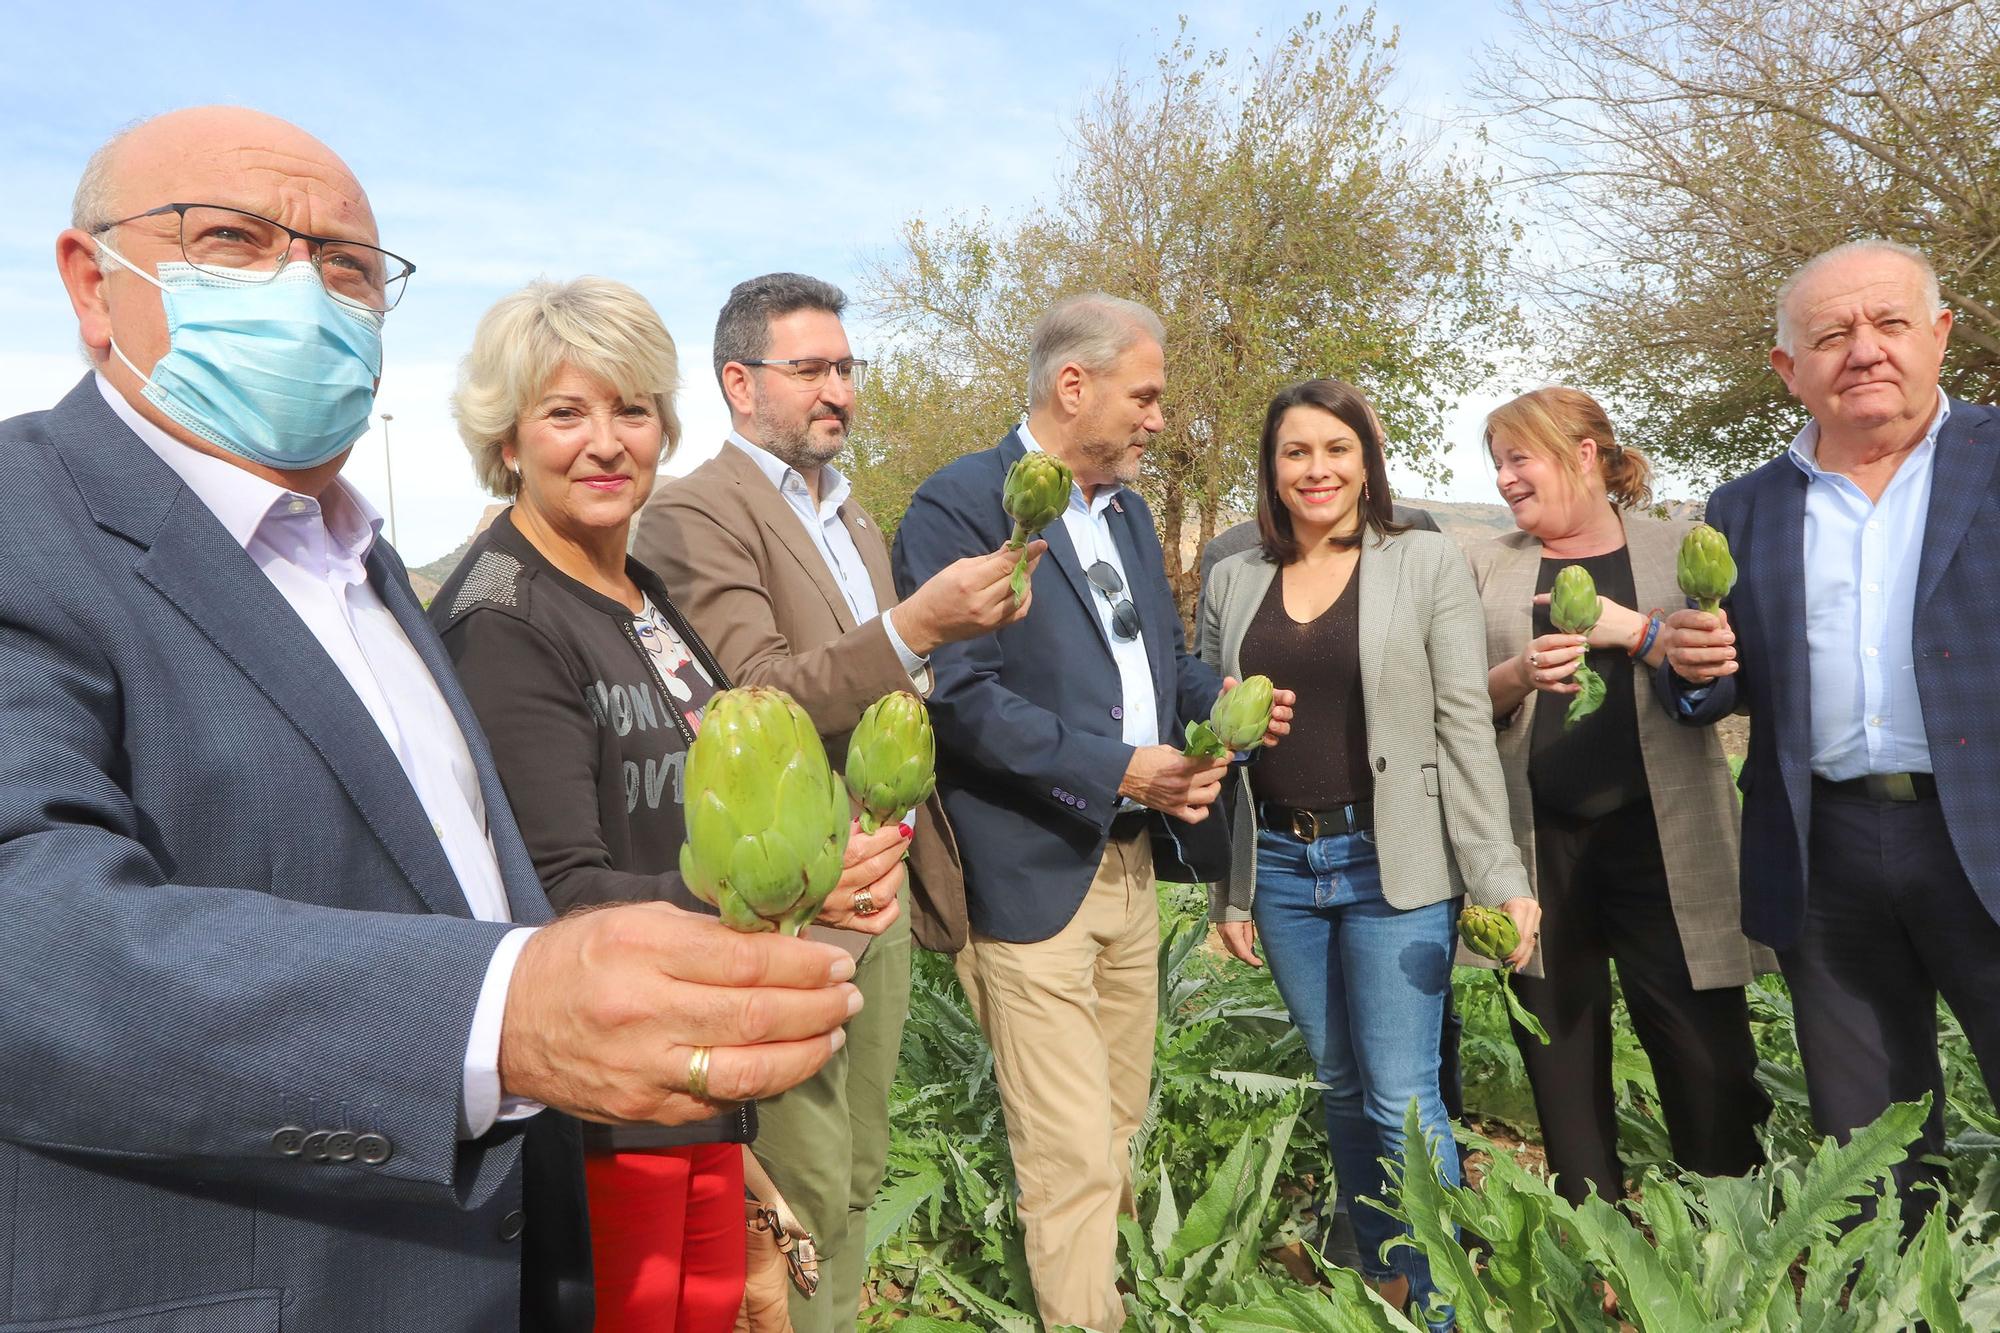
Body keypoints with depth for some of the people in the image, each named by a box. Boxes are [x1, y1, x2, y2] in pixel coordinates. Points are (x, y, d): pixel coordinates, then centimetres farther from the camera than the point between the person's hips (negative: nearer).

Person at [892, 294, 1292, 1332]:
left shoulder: (1127, 507, 15)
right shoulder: (960, 505, -13)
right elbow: (960, 692, -20)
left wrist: (1220, 697, 2)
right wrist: (1119, 770, -23)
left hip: (1133, 865, 8)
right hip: (1034, 878, -8)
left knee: (1118, 1131, 20)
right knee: (1070, 1160, 0)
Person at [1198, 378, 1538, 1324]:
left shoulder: (1427, 564, -2)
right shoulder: (1233, 582, 7)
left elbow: (1464, 729, -5)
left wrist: (1501, 879, -10)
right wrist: (1227, 890, 8)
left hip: (1392, 864, -3)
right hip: (1279, 863, 4)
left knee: (1401, 1095, -3)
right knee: (1339, 1085, 15)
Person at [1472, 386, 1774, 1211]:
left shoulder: (1679, 550, 7)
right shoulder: (1489, 567, 11)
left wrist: (1635, 630, -14)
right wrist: (1519, 674, -12)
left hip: (1662, 841, -1)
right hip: (1539, 847, 2)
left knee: (1708, 1063, -3)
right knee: (1562, 1064, 8)